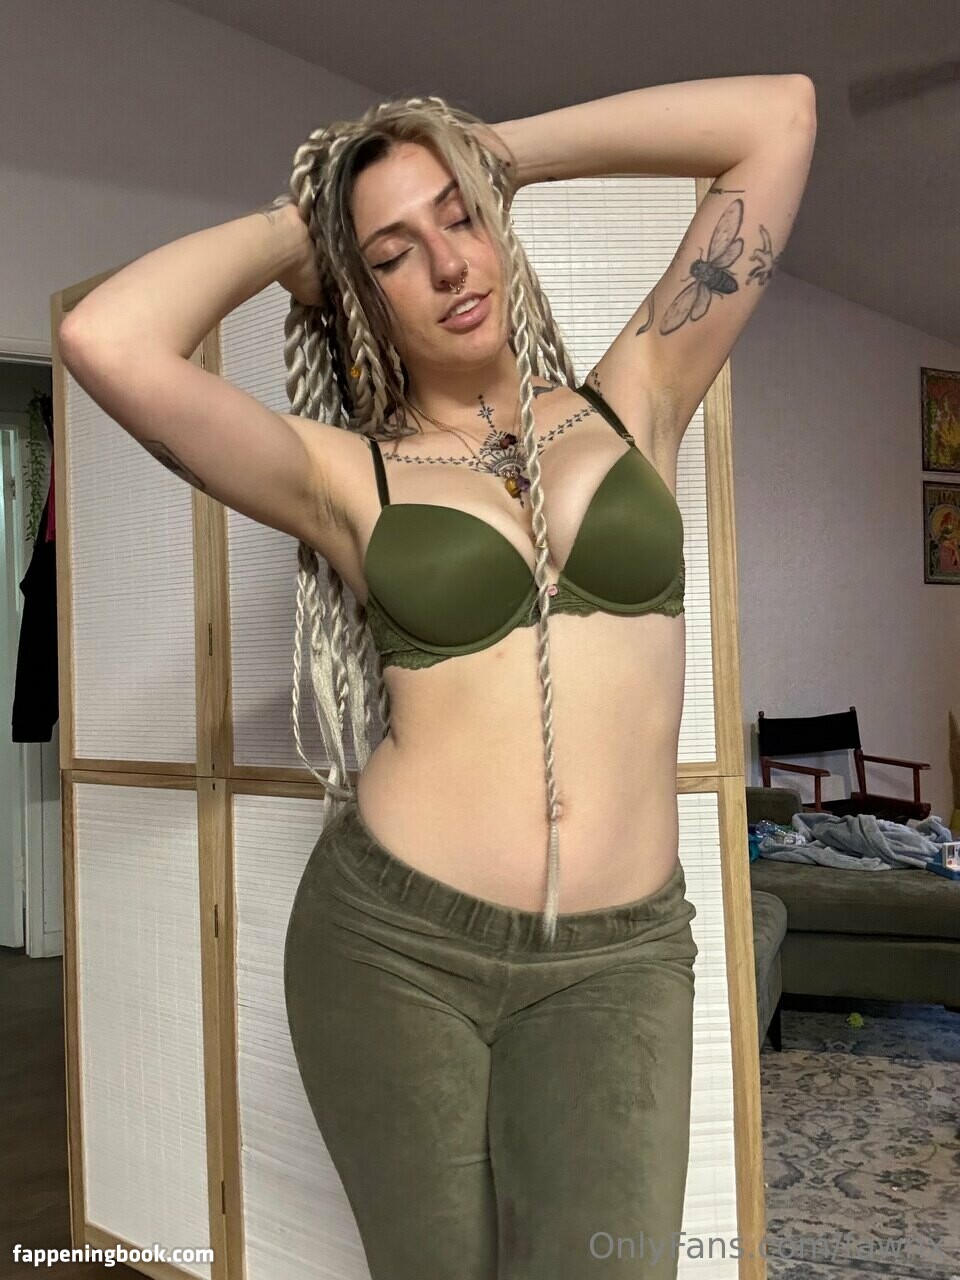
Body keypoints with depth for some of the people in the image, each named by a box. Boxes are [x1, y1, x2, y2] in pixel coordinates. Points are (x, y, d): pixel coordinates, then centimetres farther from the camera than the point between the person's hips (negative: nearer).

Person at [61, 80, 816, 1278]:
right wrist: (292, 230, 2)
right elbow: (104, 341, -15)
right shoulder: (347, 476, 0)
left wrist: (507, 148, 9)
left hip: (614, 959, 1)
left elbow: (779, 113, 7)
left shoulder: (631, 404, 7)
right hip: (390, 940, 0)